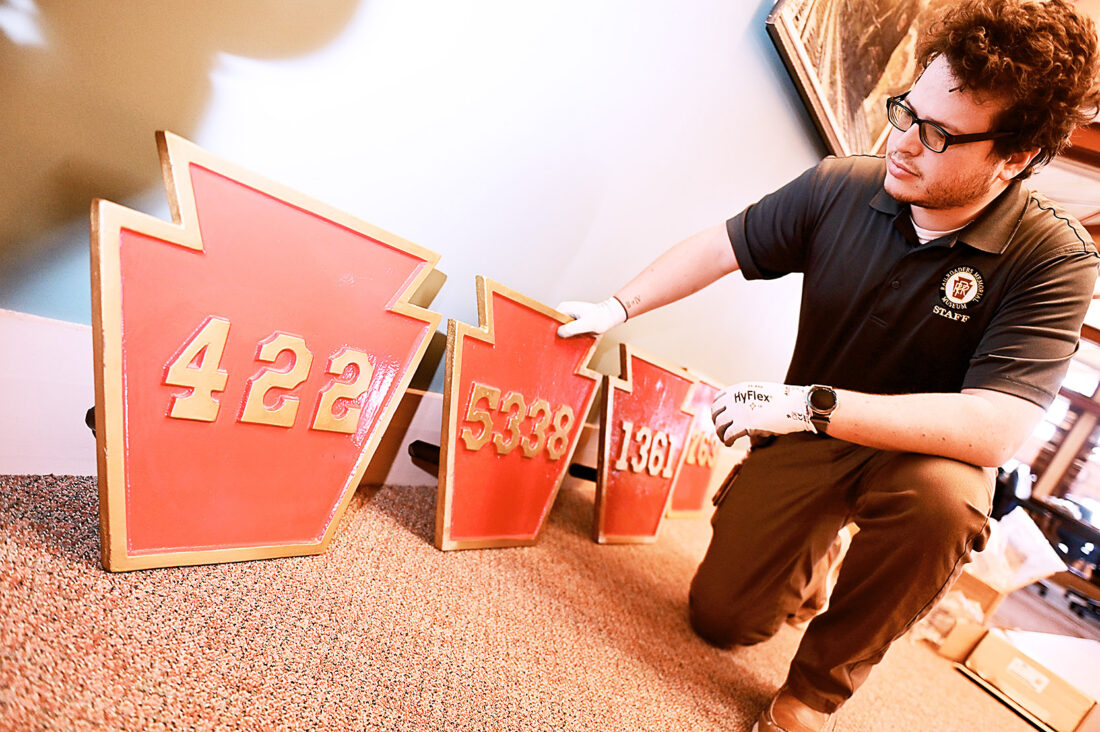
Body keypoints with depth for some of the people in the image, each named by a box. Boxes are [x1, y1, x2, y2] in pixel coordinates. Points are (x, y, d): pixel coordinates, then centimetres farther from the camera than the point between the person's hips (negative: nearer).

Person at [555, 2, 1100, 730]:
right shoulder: (839, 187, -12)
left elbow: (998, 430, -29)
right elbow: (722, 245, -1)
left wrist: (813, 405, -34)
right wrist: (618, 308, -5)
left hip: (924, 448, -1)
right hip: (808, 435, 2)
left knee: (945, 497, -39)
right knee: (721, 616, -2)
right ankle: (814, 546, 34)